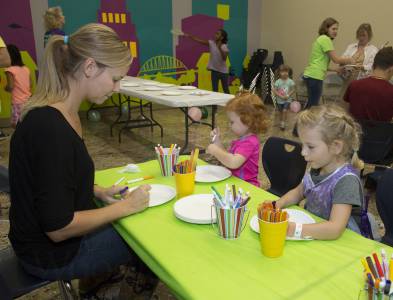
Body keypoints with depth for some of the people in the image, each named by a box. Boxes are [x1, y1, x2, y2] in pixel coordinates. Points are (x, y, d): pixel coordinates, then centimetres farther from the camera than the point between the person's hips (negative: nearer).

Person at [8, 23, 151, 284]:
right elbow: (58, 228, -28)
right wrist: (124, 206, -18)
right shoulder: (51, 128, -32)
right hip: (53, 254, -8)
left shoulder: (61, 113, -2)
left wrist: (98, 191, -1)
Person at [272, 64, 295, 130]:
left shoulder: (290, 81, -8)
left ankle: (283, 123, -10)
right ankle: (281, 123, 30)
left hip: (287, 100, -1)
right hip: (280, 100, 1)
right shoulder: (278, 81, -10)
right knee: (281, 112, 13)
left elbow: (293, 90, -3)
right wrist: (281, 96, -19)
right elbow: (274, 90, -10)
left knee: (284, 111, -17)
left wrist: (288, 95, -18)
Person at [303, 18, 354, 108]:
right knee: (313, 105, -6)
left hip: (310, 75, 10)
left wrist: (335, 69, 13)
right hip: (315, 76, -10)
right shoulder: (325, 39, -8)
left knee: (311, 103, 15)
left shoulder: (321, 39, 21)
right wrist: (349, 60, 6)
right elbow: (336, 59, -10)